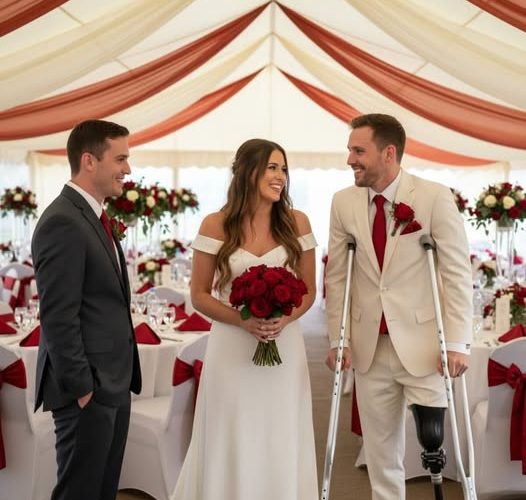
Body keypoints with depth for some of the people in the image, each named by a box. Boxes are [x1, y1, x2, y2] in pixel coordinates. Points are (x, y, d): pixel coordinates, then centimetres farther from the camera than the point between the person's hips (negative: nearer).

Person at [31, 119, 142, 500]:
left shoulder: (92, 216, 13)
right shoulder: (63, 221, -18)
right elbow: (58, 317, -21)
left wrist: (120, 379, 14)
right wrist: (81, 387, -18)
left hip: (113, 383, 9)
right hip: (89, 389, -9)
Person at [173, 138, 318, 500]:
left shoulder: (296, 222, 0)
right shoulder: (216, 225, -5)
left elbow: (309, 290, 6)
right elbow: (199, 295, -2)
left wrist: (285, 320, -14)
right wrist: (243, 321, -17)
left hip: (285, 346, 2)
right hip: (232, 348, -1)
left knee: (282, 444, 9)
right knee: (232, 444, 7)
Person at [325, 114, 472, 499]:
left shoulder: (435, 197, -8)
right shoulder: (344, 202, 3)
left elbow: (458, 273, -8)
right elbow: (337, 277, 6)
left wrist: (457, 342, -12)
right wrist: (338, 340, 1)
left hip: (423, 344, -3)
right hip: (369, 347, 3)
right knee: (380, 449, 12)